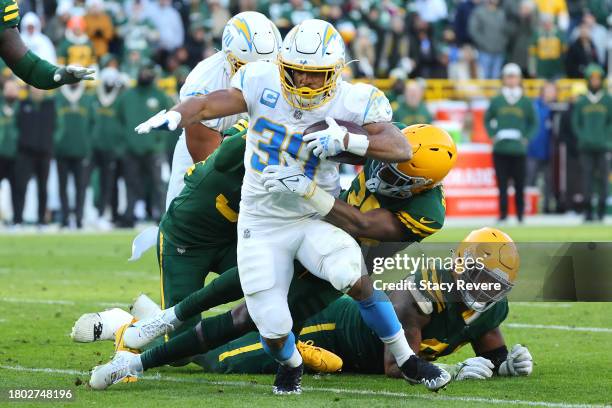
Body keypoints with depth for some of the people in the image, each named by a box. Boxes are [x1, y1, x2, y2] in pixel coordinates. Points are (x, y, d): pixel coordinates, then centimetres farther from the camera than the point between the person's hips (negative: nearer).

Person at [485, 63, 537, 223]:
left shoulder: (525, 102, 4)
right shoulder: (496, 101, 5)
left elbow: (533, 123, 12)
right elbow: (487, 119, 16)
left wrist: (526, 138, -2)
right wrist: (492, 135, 2)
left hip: (518, 150, 0)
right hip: (500, 149, 0)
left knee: (519, 184, 1)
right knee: (502, 184, 0)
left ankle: (520, 214, 9)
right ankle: (503, 214, 5)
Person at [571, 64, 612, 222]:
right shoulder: (581, 102, 9)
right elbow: (575, 122, 9)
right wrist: (583, 137, -5)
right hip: (586, 147, 1)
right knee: (587, 177, -2)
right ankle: (588, 210, 2)